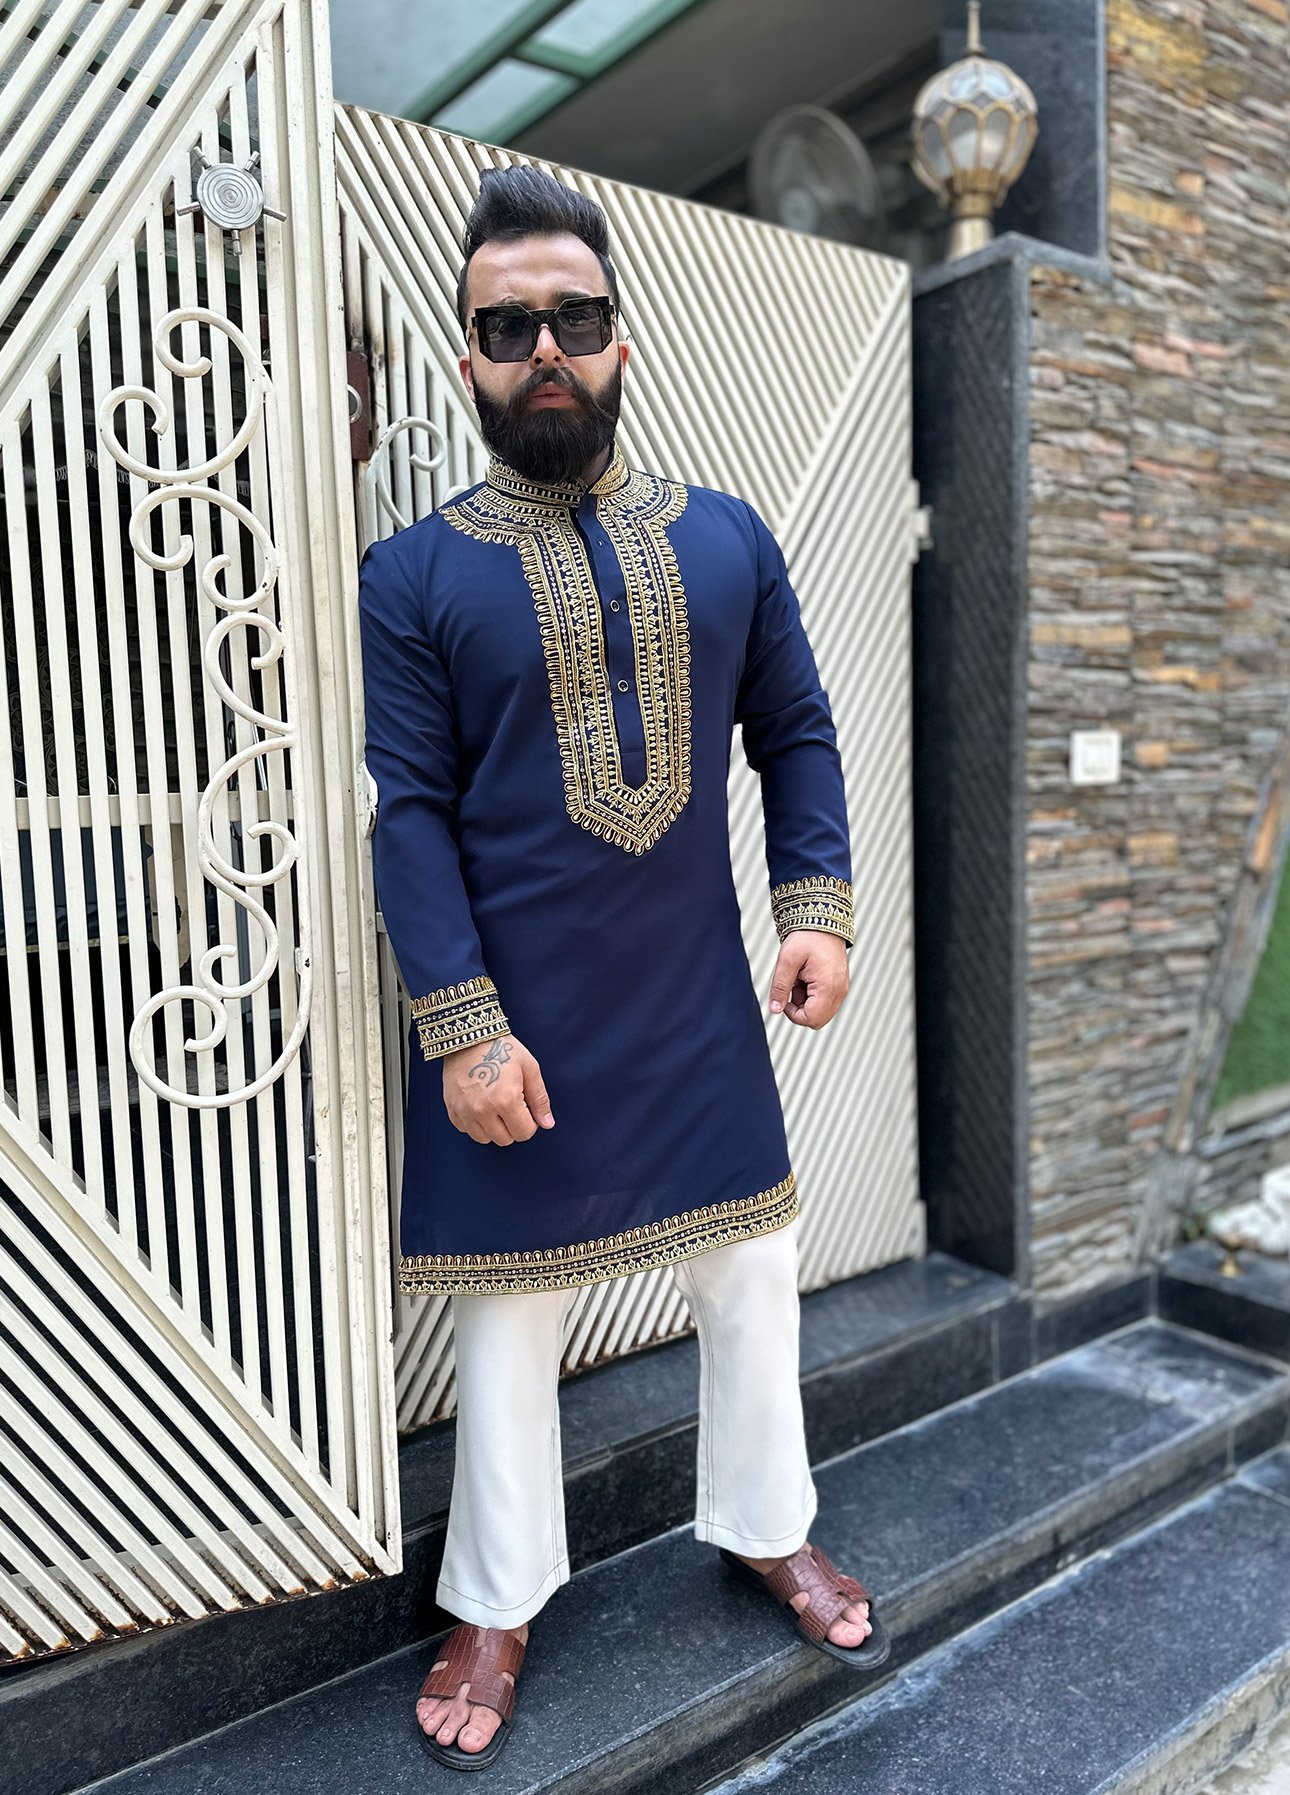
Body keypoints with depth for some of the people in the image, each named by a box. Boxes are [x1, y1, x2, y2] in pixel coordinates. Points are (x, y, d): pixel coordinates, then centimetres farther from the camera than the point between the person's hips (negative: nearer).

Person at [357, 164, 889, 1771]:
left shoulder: (724, 537, 4)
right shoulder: (412, 577, -6)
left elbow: (795, 731, 8)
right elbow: (410, 810, -9)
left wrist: (818, 907, -4)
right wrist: (463, 1025, -15)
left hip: (700, 998, 4)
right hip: (516, 1017, -3)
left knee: (750, 1268, 16)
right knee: (508, 1305, 11)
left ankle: (766, 1528, 42)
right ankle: (497, 1604, 35)